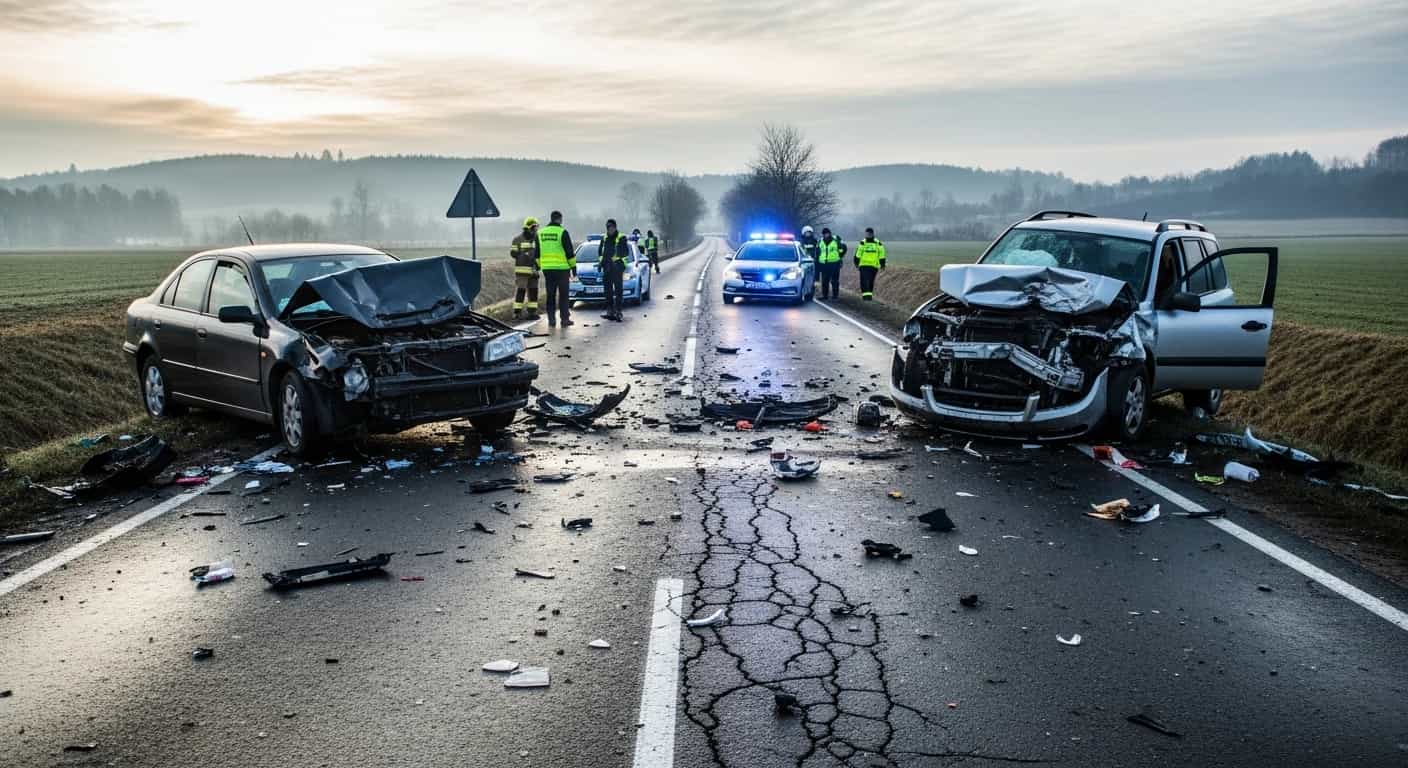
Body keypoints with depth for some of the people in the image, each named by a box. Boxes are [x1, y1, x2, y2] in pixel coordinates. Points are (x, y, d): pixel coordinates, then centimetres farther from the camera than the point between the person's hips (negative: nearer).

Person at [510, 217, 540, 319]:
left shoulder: (536, 239, 13)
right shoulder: (518, 239, -2)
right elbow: (513, 253, -5)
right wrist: (525, 255, -15)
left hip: (533, 270, 6)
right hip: (522, 269, -6)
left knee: (533, 291, 7)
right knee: (520, 291, -7)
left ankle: (532, 311, 13)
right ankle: (517, 312, -4)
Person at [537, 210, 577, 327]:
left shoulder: (540, 232, 9)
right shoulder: (562, 232, -8)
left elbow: (537, 253, 14)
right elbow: (569, 252, -8)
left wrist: (538, 267, 21)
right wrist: (573, 267, -1)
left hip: (547, 268, 5)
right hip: (562, 268, -4)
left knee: (550, 295, 10)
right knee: (563, 295, 2)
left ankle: (551, 319, 8)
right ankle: (564, 319, 2)